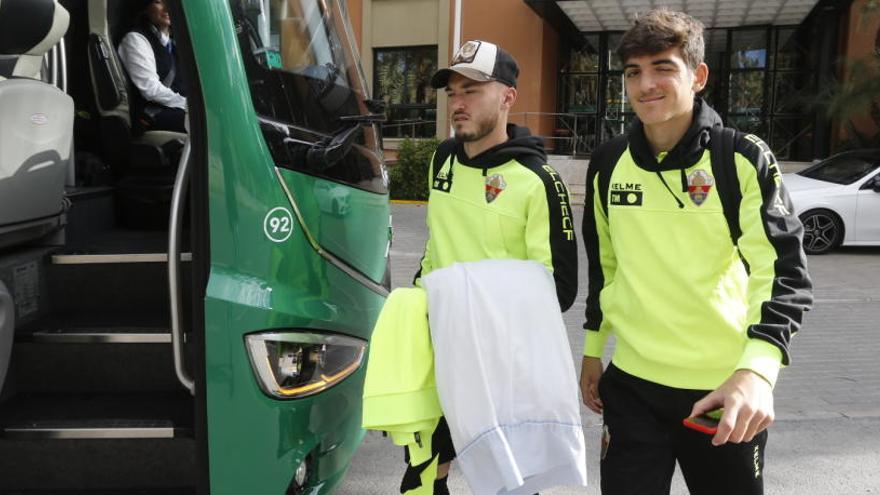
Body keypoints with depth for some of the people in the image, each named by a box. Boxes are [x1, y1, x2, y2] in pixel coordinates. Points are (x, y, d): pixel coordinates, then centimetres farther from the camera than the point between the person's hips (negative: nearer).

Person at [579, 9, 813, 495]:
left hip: (728, 388, -1)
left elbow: (784, 272, -15)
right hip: (632, 383, 2)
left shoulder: (744, 158, -9)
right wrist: (592, 350, 16)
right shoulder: (608, 163, 1)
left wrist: (757, 371, -29)